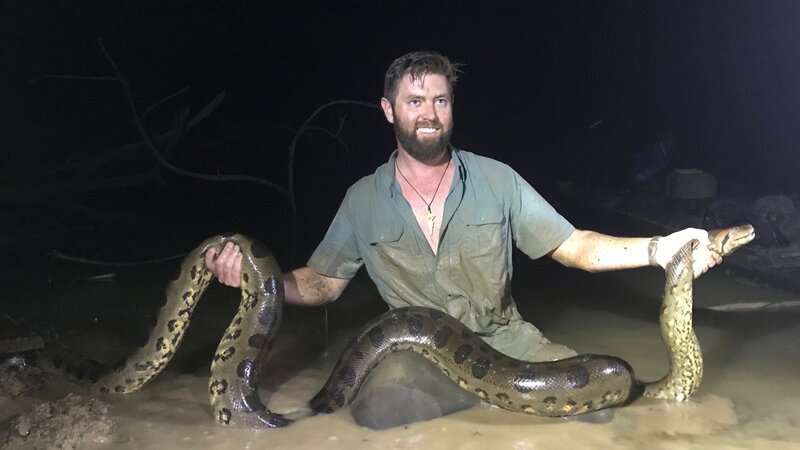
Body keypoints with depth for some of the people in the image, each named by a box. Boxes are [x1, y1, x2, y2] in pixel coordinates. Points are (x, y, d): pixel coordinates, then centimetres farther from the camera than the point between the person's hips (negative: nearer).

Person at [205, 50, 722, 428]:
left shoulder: (496, 179, -1)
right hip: (416, 352, 0)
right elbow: (321, 285, 5)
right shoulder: (364, 200, 1)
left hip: (503, 337, 1)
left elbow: (572, 246, 0)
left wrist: (656, 248, -16)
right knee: (381, 409, -32)